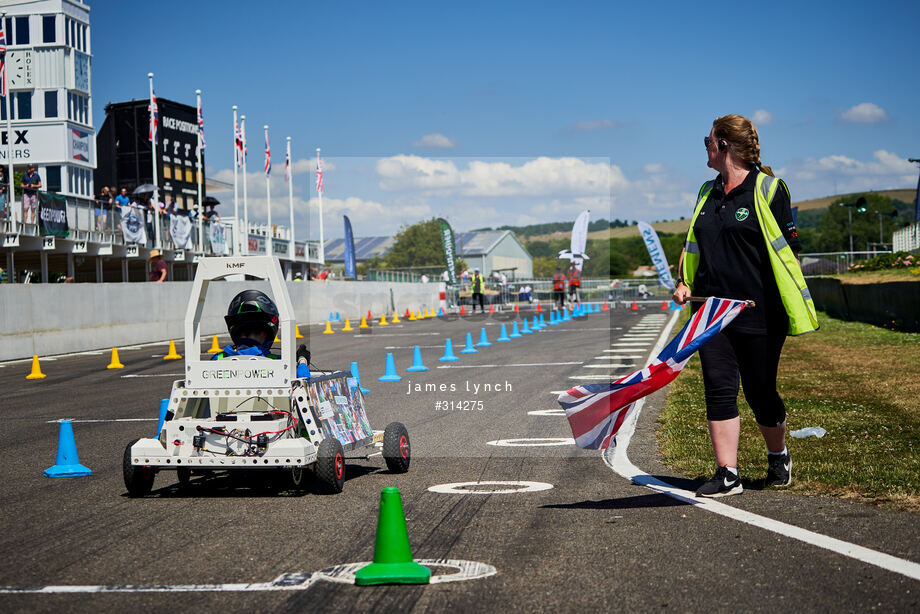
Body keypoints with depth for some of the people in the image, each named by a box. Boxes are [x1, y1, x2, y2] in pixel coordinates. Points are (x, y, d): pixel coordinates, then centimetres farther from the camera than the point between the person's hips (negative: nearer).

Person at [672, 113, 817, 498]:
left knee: (760, 392, 4)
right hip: (711, 308, 6)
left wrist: (792, 309, -10)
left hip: (758, 312, -5)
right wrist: (685, 283, 7)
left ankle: (779, 456, 31)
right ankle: (727, 475, -1)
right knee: (718, 387, -4)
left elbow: (788, 248, -6)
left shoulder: (766, 188, -6)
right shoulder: (708, 193, 14)